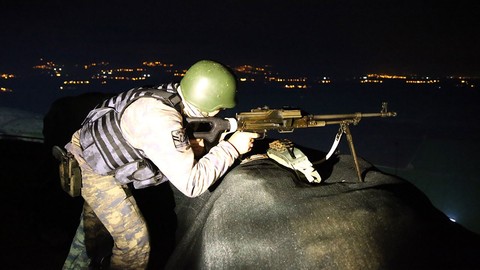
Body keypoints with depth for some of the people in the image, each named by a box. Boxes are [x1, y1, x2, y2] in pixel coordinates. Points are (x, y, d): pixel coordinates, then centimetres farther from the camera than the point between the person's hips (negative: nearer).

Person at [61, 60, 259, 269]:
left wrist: (190, 147, -19)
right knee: (134, 241, 0)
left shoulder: (170, 96, -11)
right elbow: (191, 182, -35)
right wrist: (231, 148, -27)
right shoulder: (161, 120, -37)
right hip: (94, 167, -9)